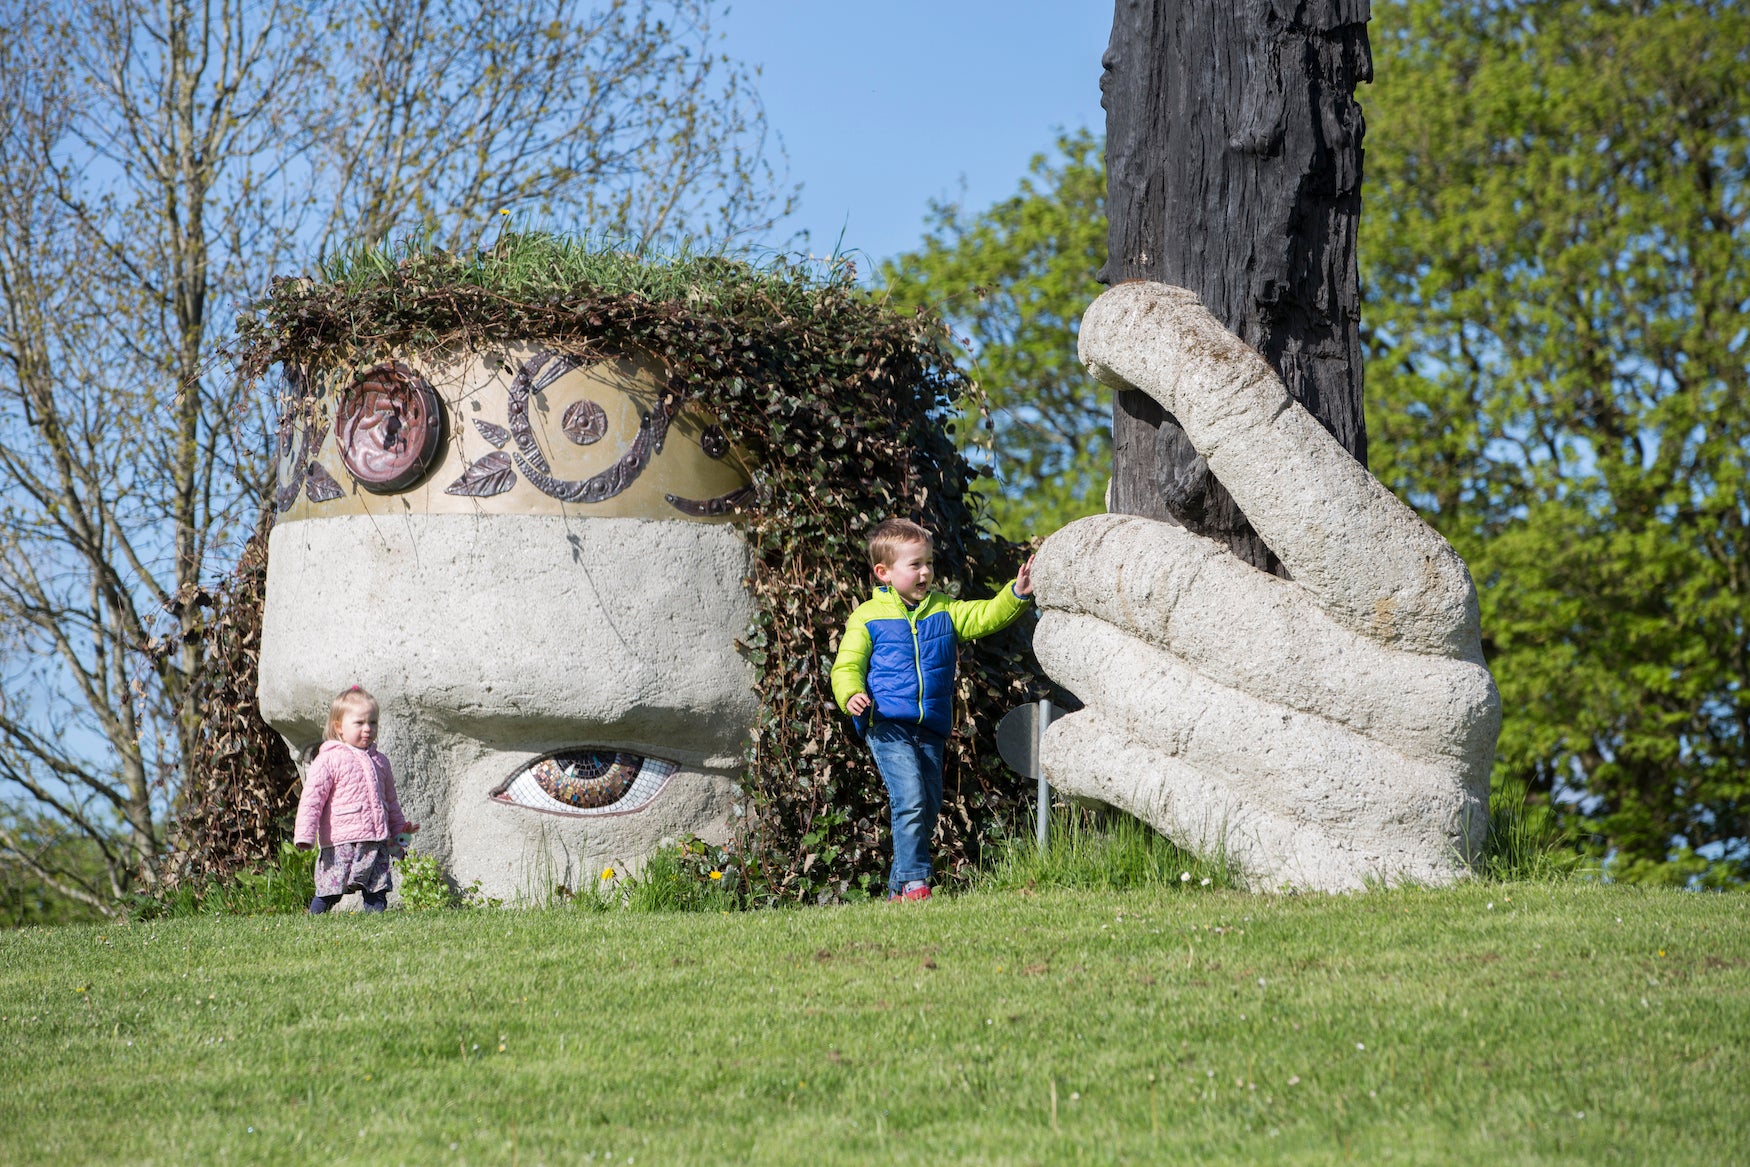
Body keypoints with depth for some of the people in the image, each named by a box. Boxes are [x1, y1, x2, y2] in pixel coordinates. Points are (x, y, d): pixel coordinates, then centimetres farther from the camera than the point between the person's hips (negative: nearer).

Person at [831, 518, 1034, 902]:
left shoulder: (944, 611, 14)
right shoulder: (869, 617, 2)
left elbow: (984, 616, 4)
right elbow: (847, 665, 1)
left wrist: (1016, 595, -13)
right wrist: (851, 694, -20)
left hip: (931, 728, 5)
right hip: (887, 724, -5)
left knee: (929, 807, 7)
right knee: (910, 799, -21)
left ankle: (898, 890, 18)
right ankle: (913, 881, -17)